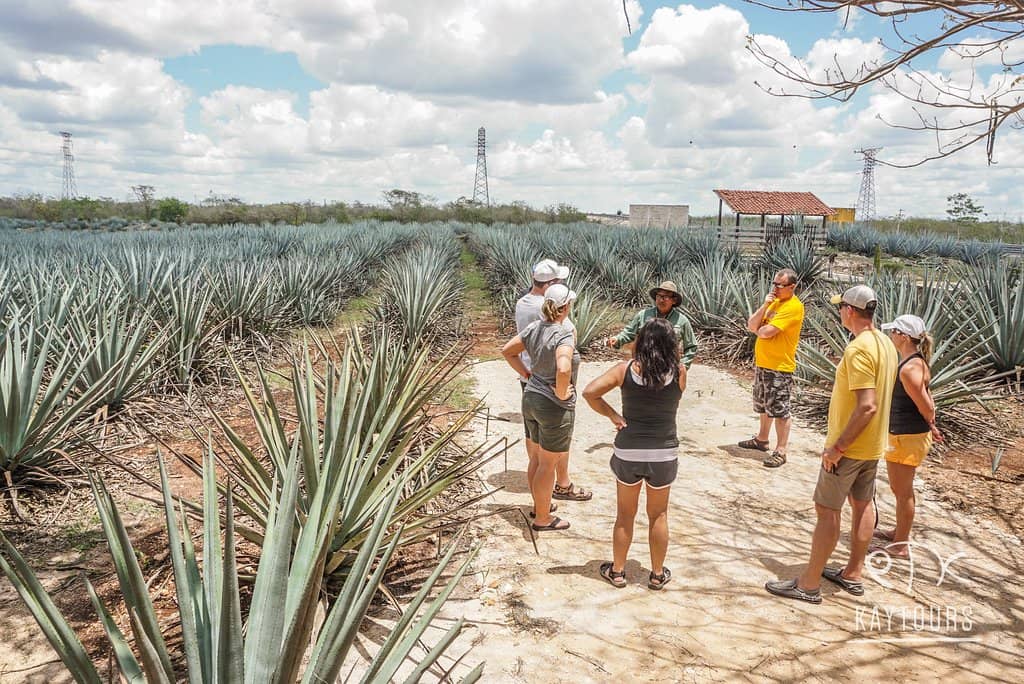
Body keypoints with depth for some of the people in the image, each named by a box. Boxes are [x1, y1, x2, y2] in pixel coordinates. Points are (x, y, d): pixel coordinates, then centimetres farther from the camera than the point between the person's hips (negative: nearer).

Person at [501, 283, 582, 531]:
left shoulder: (534, 328, 0)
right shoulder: (564, 335, -22)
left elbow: (507, 350, 9)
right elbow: (563, 369, -39)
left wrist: (526, 374, 9)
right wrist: (561, 393, -22)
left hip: (530, 399, 8)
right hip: (554, 408, -7)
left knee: (537, 457, 23)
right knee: (548, 464, 7)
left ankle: (538, 505, 40)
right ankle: (543, 518, 20)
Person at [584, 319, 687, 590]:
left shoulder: (626, 369, -9)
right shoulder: (679, 372, -10)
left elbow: (589, 392, -15)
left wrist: (612, 415, -5)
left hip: (628, 452, 0)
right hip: (664, 453, 0)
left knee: (625, 514, 18)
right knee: (658, 516, 19)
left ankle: (617, 571, 30)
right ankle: (657, 575, 31)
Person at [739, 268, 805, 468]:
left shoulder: (794, 307, -16)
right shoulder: (773, 302, 11)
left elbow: (767, 332, -24)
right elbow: (751, 326, 3)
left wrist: (758, 329, -1)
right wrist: (764, 305, -9)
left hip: (780, 368, -9)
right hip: (762, 363, 9)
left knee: (779, 410, -3)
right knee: (763, 406, 21)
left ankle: (781, 451, 3)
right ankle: (761, 439, 37)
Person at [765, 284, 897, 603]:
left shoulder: (859, 349, -24)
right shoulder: (885, 343, 6)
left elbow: (867, 406, -29)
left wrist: (837, 447, -25)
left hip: (849, 446, -10)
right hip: (874, 445, 10)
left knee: (827, 510, -2)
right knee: (862, 504, 17)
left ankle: (809, 584, 6)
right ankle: (853, 573, 30)